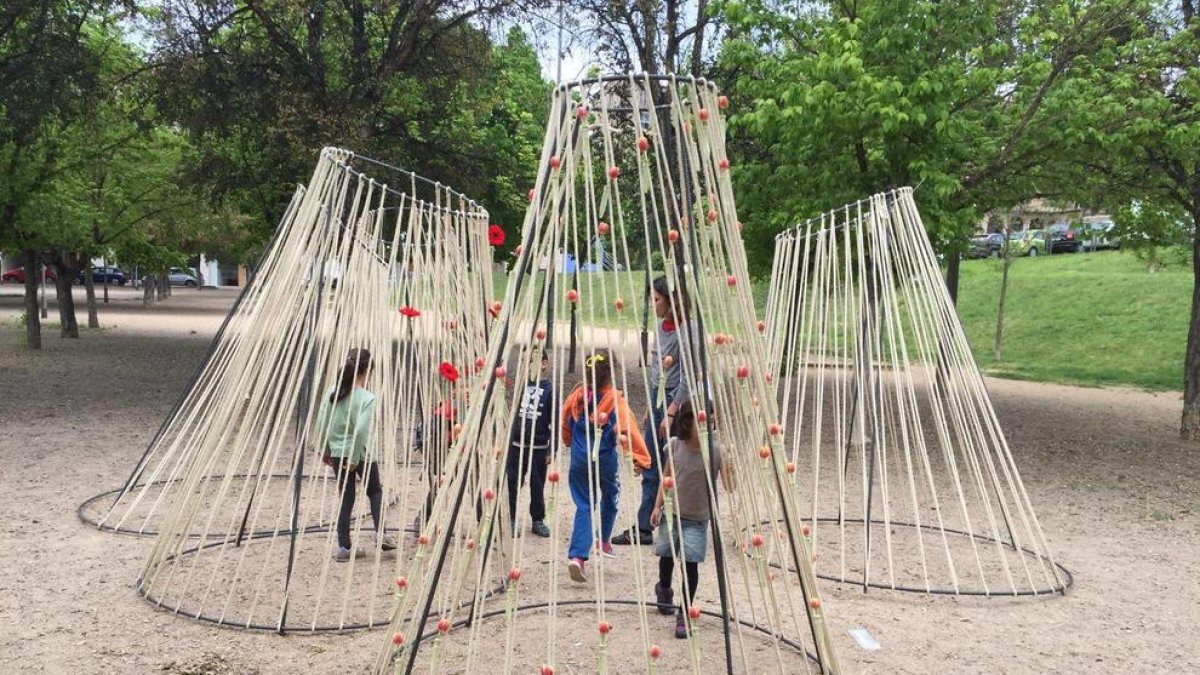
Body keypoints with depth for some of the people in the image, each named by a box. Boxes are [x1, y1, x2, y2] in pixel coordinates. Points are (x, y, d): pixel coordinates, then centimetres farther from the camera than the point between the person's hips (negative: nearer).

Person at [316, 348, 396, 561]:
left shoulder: (333, 393, 0)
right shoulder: (367, 398, -16)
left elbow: (321, 423, 2)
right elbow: (361, 430, -23)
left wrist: (327, 450, 12)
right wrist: (355, 459, -16)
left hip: (338, 453, 4)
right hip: (361, 454, -4)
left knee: (346, 498, 12)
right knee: (375, 491, 19)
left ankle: (343, 547, 12)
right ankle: (380, 534, 6)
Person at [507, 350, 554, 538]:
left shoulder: (550, 389, -5)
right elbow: (513, 412, 13)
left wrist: (552, 450, -7)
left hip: (538, 446, -3)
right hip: (516, 444, 3)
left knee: (537, 486, 8)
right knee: (512, 483, 4)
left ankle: (538, 520, 22)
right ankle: (510, 519, 15)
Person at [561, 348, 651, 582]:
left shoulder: (577, 395, -1)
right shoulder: (615, 399, -13)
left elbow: (564, 424, 11)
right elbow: (627, 429, -20)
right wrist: (640, 458, -16)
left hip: (579, 460, 2)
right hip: (605, 460, -2)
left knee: (584, 505, 6)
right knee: (609, 497, 25)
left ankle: (577, 556, -12)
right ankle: (605, 541, 44)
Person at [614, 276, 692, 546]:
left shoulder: (684, 331, -15)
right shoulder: (661, 326, 11)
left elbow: (687, 379, -17)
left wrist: (670, 414, -18)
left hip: (676, 402, -9)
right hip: (657, 399, 9)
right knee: (650, 470, 10)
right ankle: (642, 529, 15)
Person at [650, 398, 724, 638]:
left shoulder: (716, 451, -15)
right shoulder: (674, 445, -9)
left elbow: (729, 485, -18)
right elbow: (666, 477, 3)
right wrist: (658, 505, 0)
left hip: (697, 519, -2)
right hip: (671, 512, 2)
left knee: (690, 563, -10)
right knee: (667, 555, 19)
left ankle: (684, 615, 5)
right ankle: (664, 589, 51)